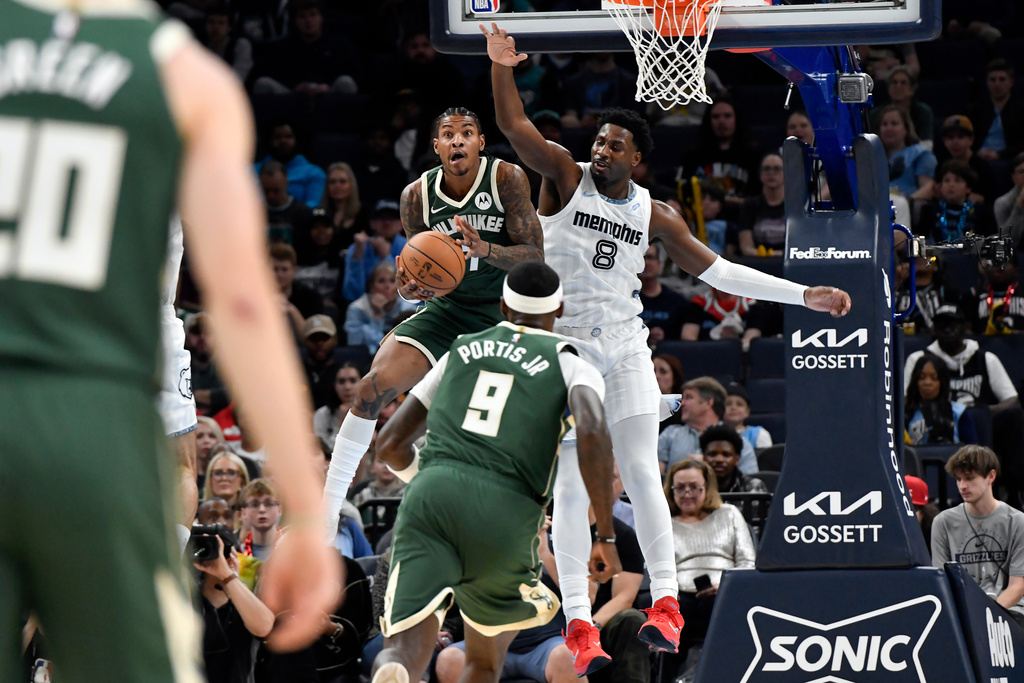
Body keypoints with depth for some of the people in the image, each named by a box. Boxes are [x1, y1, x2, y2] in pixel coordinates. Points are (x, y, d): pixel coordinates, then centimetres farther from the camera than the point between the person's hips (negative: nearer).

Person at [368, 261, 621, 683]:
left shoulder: (462, 351, 25)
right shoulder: (571, 366, 14)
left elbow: (390, 443, 25)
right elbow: (592, 432, -9)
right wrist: (607, 536, -5)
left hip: (431, 494, 1)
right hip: (506, 513, -1)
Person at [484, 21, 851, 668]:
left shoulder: (655, 215, 6)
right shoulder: (565, 177, -2)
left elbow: (717, 270, 9)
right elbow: (516, 127, -14)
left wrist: (805, 295, 5)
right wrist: (502, 70, -31)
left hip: (625, 348, 2)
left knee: (641, 474, -6)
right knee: (572, 485, -5)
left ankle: (666, 601, -1)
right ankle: (579, 623, -5)